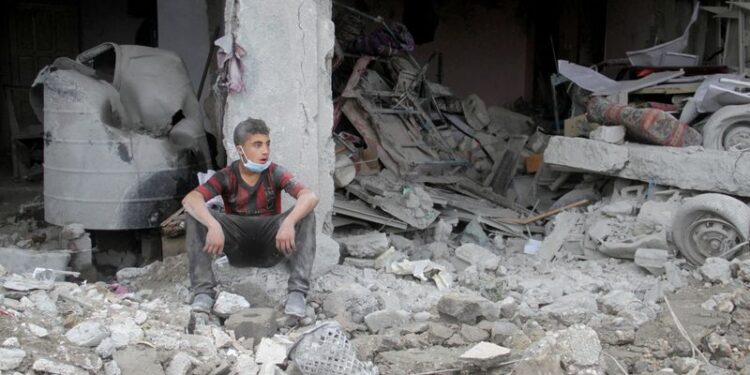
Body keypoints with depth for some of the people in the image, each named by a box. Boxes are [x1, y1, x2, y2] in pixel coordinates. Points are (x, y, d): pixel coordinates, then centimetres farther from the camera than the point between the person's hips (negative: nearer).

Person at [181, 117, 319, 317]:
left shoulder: (275, 173, -9)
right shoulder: (226, 177, -9)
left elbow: (311, 196, -26)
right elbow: (190, 199, -26)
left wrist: (289, 223, -45)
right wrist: (213, 226, -45)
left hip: (270, 247, 0)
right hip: (237, 248, 0)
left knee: (305, 214, -26)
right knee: (195, 214, -22)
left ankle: (297, 291, -29)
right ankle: (203, 291, -24)